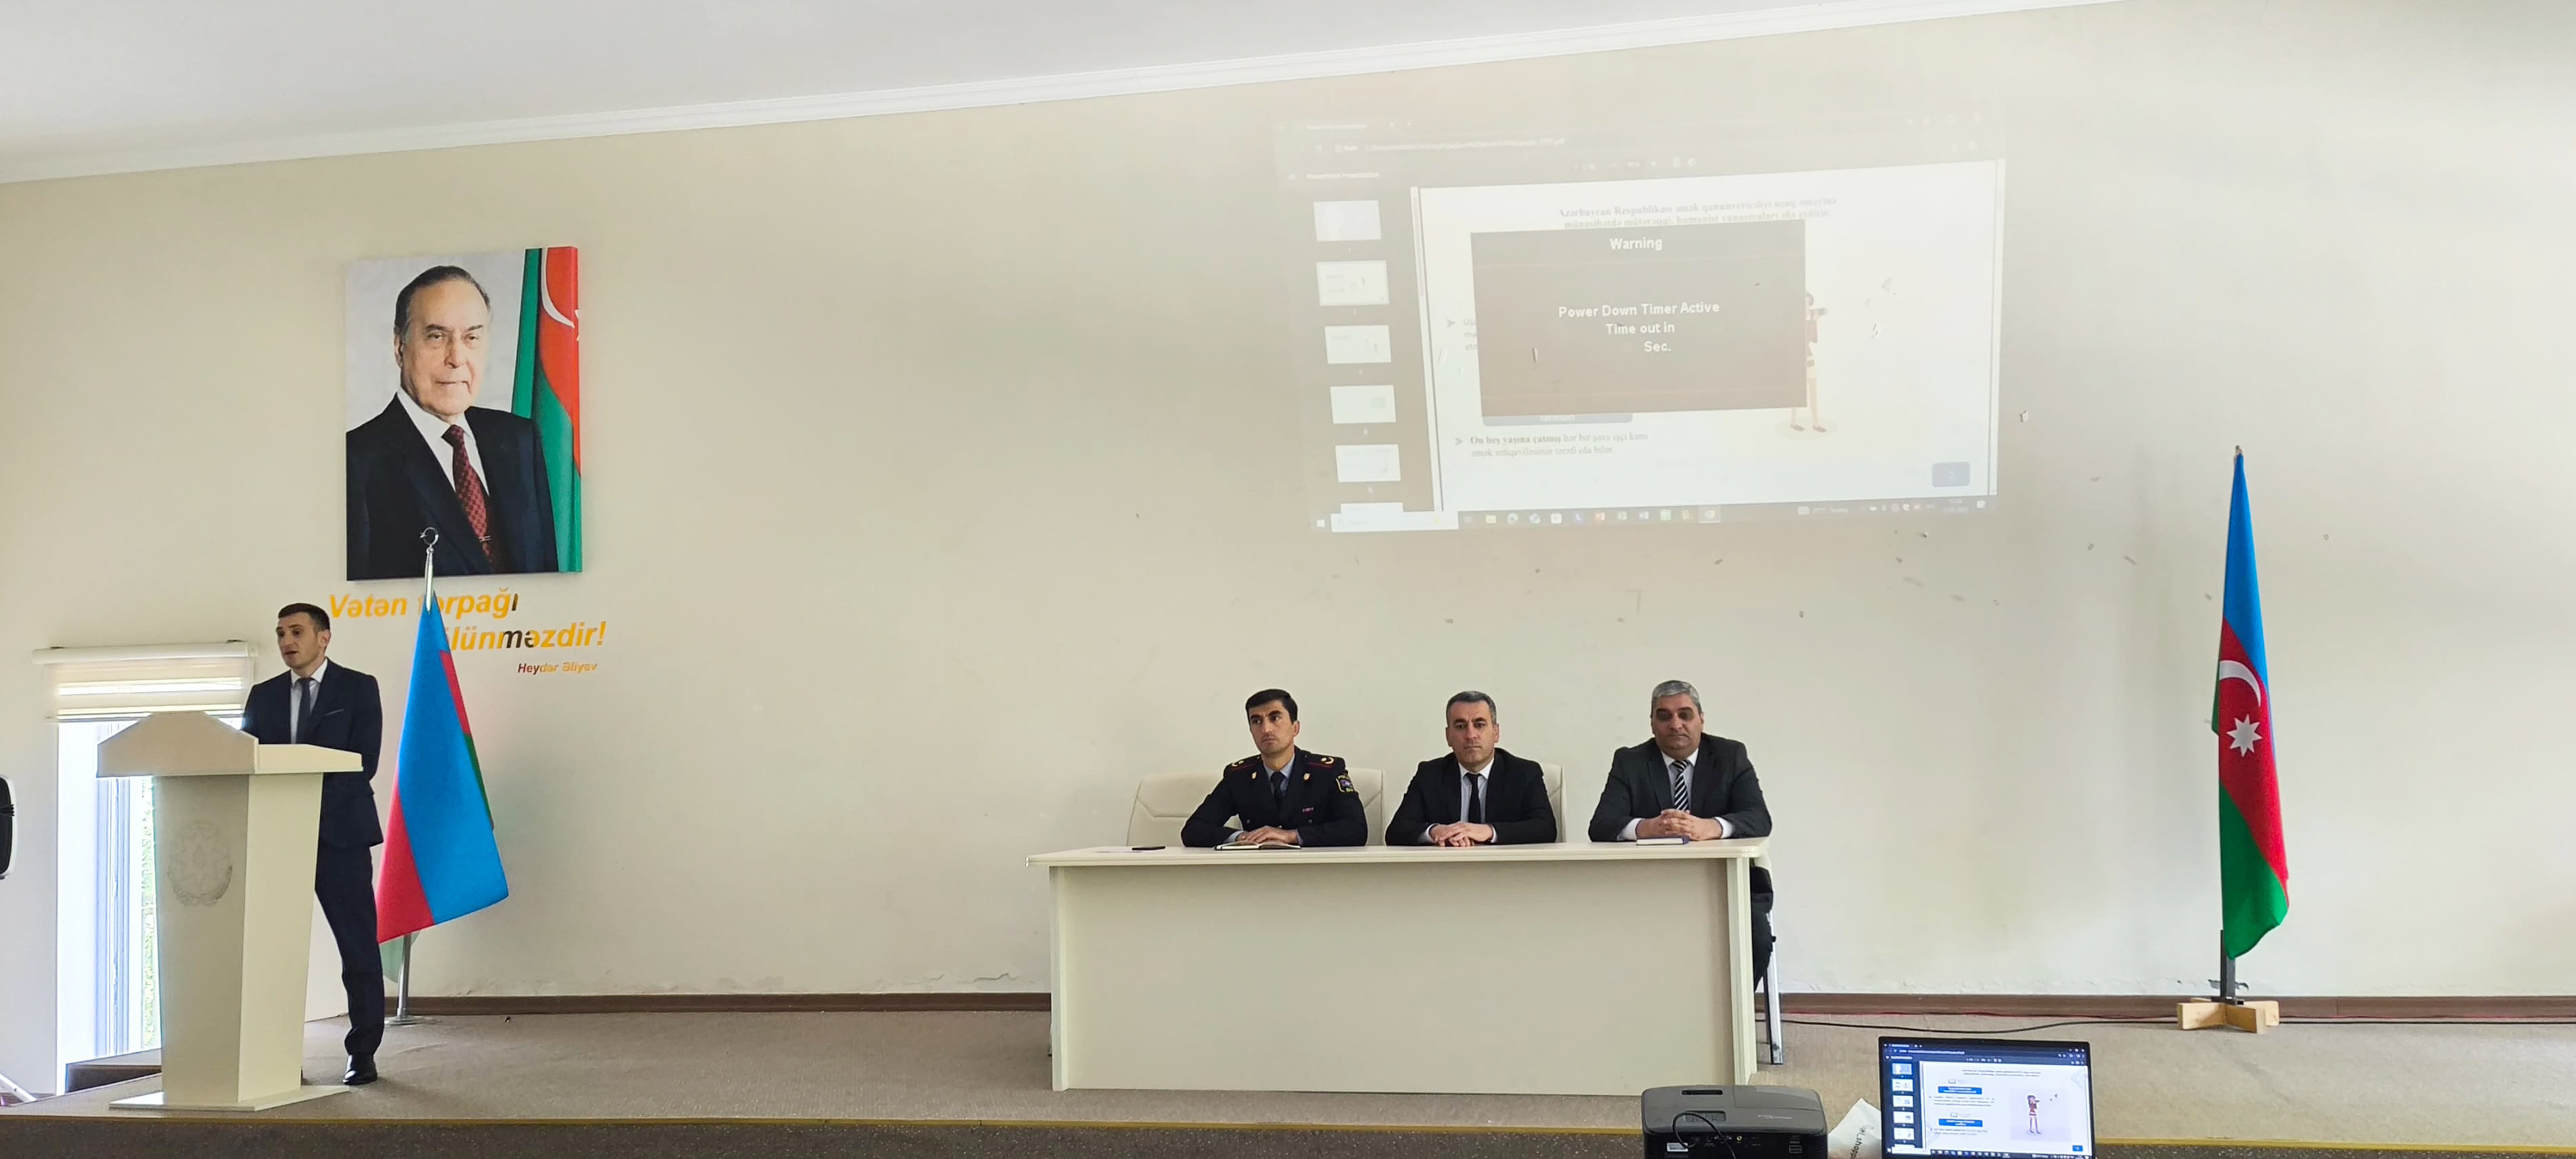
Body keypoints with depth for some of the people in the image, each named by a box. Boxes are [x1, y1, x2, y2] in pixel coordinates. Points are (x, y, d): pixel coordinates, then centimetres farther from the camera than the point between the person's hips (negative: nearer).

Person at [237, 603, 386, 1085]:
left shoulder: (358, 688, 2)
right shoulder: (264, 695, 14)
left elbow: (363, 762, -6)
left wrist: (315, 813, -16)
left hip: (340, 834, -3)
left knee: (358, 949, 0)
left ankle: (363, 1056, 6)